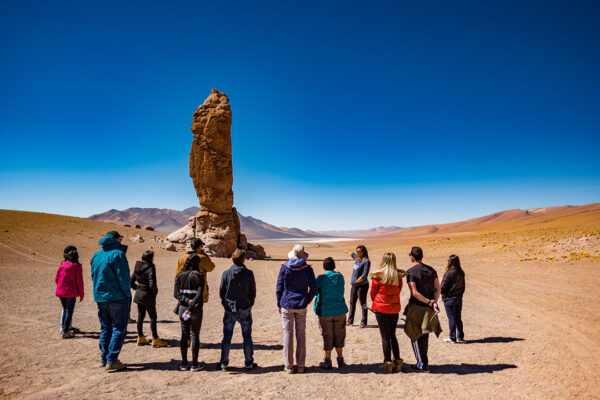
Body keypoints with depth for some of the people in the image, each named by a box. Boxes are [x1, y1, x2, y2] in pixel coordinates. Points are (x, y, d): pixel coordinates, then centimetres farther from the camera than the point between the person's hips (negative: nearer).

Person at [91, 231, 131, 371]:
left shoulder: (96, 255, 10)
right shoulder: (117, 254, -14)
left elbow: (94, 276, 15)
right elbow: (123, 277, -18)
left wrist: (100, 291, 17)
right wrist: (128, 294, -6)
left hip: (100, 298, 7)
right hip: (117, 297, -7)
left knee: (105, 328, 17)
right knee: (119, 328, 1)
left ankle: (104, 358, 22)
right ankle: (112, 360, -1)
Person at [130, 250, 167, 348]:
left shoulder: (137, 267, 4)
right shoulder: (150, 268, -18)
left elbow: (131, 282, 9)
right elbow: (152, 284, -24)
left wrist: (138, 289, 15)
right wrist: (155, 292, -6)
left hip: (138, 295, 7)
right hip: (148, 296, -7)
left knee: (140, 317, 15)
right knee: (153, 317, 3)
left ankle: (140, 338, 25)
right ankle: (155, 339, 7)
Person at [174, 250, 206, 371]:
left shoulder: (180, 275, 2)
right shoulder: (198, 276, -10)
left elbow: (176, 293, -4)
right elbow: (199, 295, -18)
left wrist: (187, 301, -12)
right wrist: (191, 307, -16)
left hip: (183, 308, 4)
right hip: (196, 309, -3)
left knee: (184, 335, 12)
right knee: (195, 335, 7)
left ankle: (184, 364, 18)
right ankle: (195, 364, 12)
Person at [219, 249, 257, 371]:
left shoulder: (226, 273, -7)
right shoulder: (249, 273, -9)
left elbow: (221, 291, -1)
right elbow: (253, 292, -4)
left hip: (229, 310, 1)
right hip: (245, 310, -1)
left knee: (227, 337, 12)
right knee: (247, 337, 11)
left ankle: (224, 363, 18)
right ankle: (249, 363, 18)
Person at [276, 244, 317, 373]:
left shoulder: (284, 268, -5)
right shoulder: (308, 269, -3)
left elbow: (279, 289, -2)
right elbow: (313, 288, 0)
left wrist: (279, 305, 9)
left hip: (287, 306, -1)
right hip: (301, 307, 1)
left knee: (288, 334, 6)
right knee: (301, 335, 9)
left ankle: (288, 366, 10)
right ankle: (300, 366, 14)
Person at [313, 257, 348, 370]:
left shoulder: (321, 279, -13)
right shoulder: (340, 277, -3)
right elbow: (340, 292, 9)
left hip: (325, 312, -2)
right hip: (340, 310, 2)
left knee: (327, 336, 9)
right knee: (339, 335, 14)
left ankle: (328, 361, 17)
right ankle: (340, 360, 21)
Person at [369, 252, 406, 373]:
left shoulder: (378, 276, -13)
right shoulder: (398, 276, -3)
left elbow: (372, 293, -2)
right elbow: (398, 291, 6)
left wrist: (375, 303, 16)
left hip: (381, 308, -4)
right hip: (394, 308, 4)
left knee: (385, 336, 6)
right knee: (393, 335, 17)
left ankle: (388, 363, 11)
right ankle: (398, 362, 18)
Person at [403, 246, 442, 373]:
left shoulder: (410, 271, -12)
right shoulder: (431, 270, 6)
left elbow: (414, 292, -20)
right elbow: (437, 289, 0)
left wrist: (428, 302, -16)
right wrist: (434, 302, -10)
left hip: (416, 308, -6)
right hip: (428, 310, 6)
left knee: (415, 336, 7)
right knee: (424, 336, 19)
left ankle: (422, 364, 8)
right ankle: (424, 362, 28)